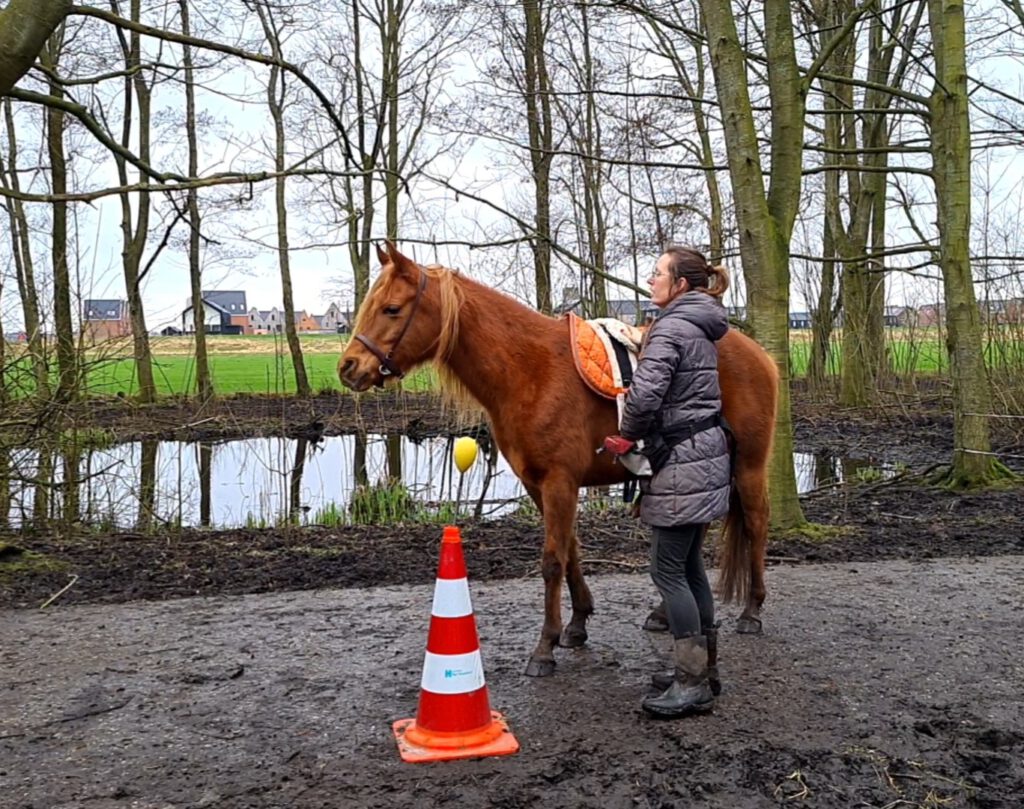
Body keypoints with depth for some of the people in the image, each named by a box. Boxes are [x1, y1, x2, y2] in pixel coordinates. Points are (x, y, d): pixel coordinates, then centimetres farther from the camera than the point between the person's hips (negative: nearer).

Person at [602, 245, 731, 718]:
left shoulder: (670, 328, -15)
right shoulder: (702, 329, 15)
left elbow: (644, 394, -27)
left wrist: (628, 435, -8)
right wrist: (642, 436, 16)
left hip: (680, 461, -10)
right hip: (704, 452, 10)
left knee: (668, 569, -4)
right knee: (688, 565, 16)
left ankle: (693, 686, 3)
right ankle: (702, 667, 26)